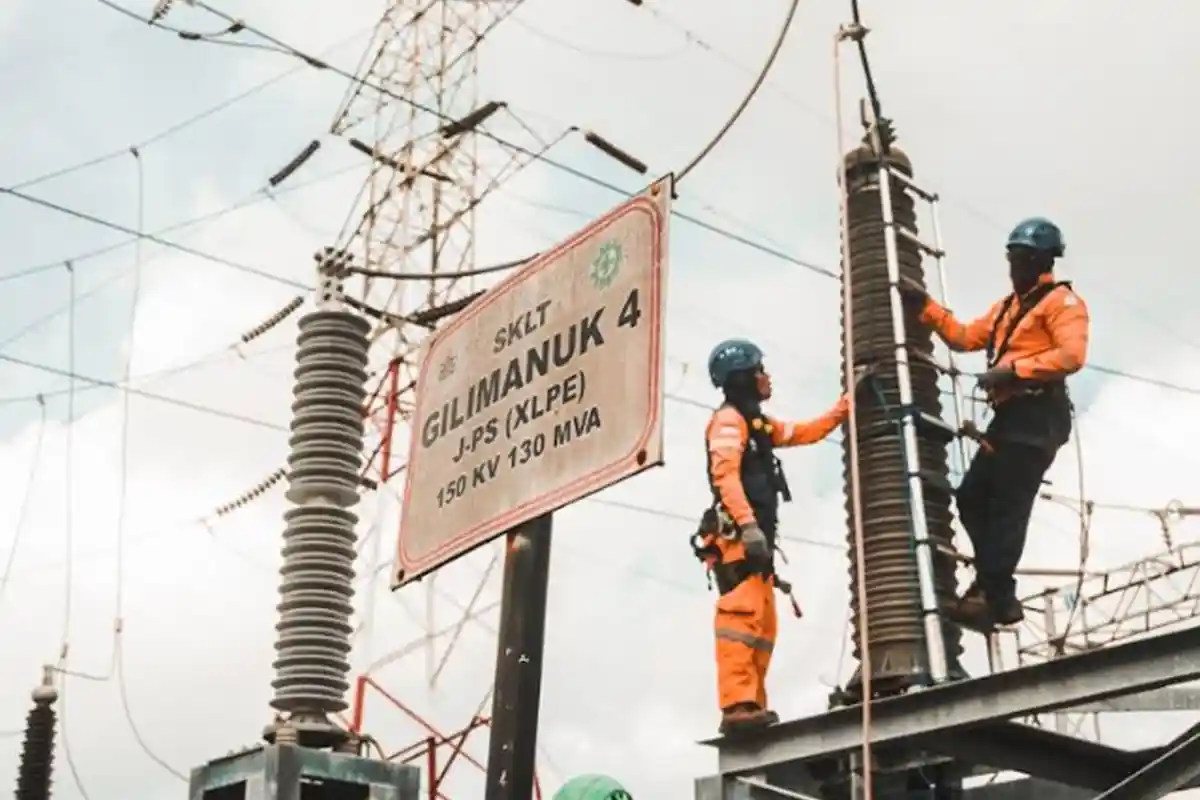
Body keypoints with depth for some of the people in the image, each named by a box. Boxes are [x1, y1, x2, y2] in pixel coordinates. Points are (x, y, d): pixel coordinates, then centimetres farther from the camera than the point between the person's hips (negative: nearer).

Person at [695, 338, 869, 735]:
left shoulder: (759, 423, 27)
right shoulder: (729, 419, -4)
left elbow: (808, 432, 33)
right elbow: (725, 475, -17)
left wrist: (848, 400, 30)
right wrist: (747, 525, -26)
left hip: (753, 537, 11)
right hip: (736, 535, -11)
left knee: (762, 625, 8)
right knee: (741, 615, -20)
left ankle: (751, 705, 8)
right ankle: (737, 706, -27)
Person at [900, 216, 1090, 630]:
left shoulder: (1061, 300, -3)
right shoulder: (1006, 308, 25)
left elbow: (1072, 356, -17)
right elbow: (965, 337, 23)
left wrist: (1014, 370, -19)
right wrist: (926, 307, 16)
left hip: (1037, 416, -9)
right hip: (1010, 416, 9)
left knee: (1007, 505, -14)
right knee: (972, 497, 5)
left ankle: (994, 596, -14)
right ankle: (995, 590, 6)